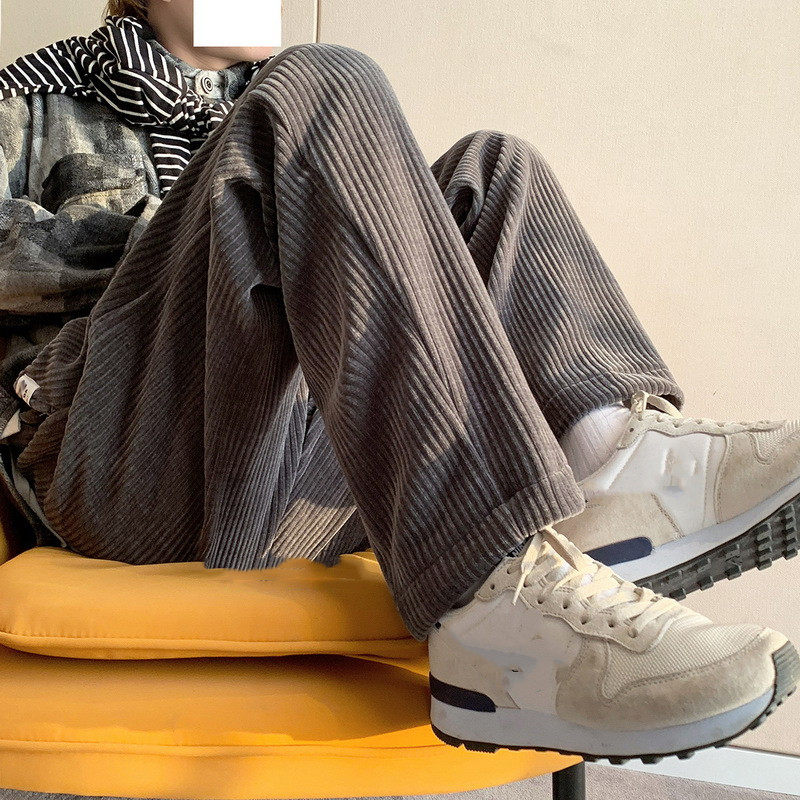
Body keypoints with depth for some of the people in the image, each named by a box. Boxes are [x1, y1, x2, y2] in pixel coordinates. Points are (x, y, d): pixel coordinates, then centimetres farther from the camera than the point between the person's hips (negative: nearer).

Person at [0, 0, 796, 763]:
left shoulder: (274, 96, 32)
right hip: (125, 471, -4)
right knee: (324, 87, -20)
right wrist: (161, 239, -2)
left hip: (297, 489, 5)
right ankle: (499, 601, -39)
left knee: (491, 167, 5)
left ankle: (617, 459, -25)